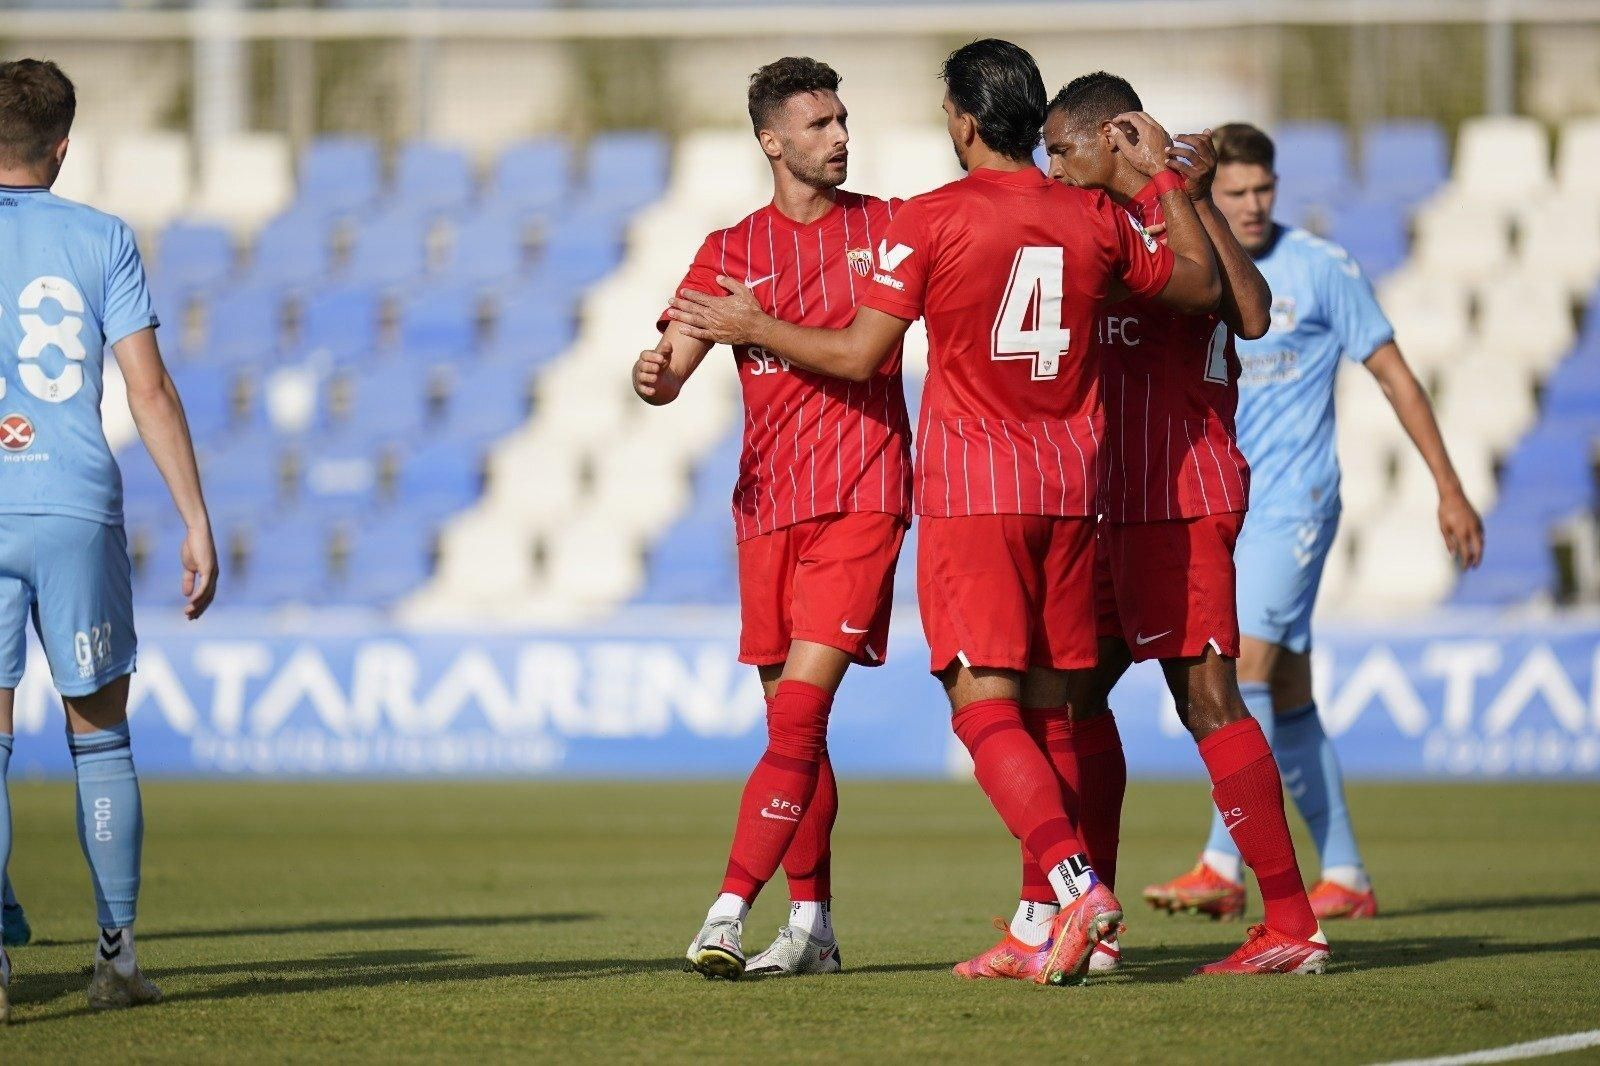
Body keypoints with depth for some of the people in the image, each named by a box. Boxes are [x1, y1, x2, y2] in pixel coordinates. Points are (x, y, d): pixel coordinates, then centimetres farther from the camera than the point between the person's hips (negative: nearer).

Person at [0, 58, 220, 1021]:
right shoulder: (100, 240, 4)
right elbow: (150, 389, 0)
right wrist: (197, 524, 3)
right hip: (78, 509, 0)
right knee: (101, 734, 12)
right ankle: (118, 957, 16)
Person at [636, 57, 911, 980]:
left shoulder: (889, 227, 6)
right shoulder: (733, 251, 9)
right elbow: (671, 364, 0)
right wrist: (654, 376, -23)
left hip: (863, 498, -3)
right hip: (769, 508, 3)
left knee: (801, 706, -15)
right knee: (793, 722, 7)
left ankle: (731, 908, -20)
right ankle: (813, 926, 16)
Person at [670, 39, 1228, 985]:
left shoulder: (930, 221, -7)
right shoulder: (1096, 219, 5)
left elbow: (860, 355, -5)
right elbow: (1201, 287, 19)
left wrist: (751, 327, 10)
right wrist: (1165, 174, 28)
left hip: (972, 491, -5)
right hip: (1071, 486, 5)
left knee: (985, 705, -8)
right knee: (1049, 709, 9)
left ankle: (1078, 883, -27)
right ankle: (1049, 928, 6)